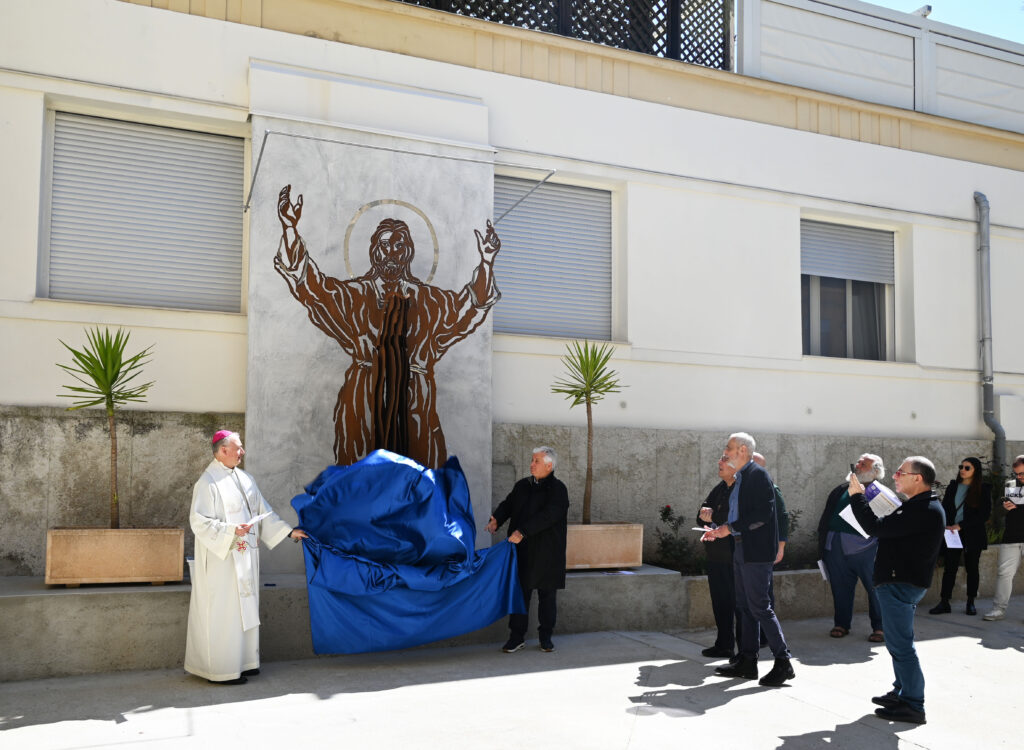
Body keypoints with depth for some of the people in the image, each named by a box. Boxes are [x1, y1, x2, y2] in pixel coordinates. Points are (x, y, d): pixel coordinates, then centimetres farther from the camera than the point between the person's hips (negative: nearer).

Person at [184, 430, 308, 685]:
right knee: (224, 611, -3)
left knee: (245, 608, 12)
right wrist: (231, 530, -27)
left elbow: (264, 511, 17)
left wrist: (289, 531, 14)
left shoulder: (243, 478, 11)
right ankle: (221, 670, 6)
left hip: (245, 556, 8)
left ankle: (243, 662, 21)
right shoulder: (207, 482, -12)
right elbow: (199, 521, -17)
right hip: (222, 559, -8)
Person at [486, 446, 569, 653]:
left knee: (547, 595, 6)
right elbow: (508, 504, 11)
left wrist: (522, 531, -27)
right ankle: (517, 636, 14)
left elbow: (548, 515, -21)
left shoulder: (557, 489, -10)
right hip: (522, 551, 4)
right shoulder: (522, 486, 11)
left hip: (547, 553, -4)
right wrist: (496, 519, -11)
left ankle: (546, 636, 19)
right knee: (519, 592, 5)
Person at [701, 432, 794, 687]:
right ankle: (747, 661, 19)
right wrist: (718, 530, 9)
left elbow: (763, 513, -21)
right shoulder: (740, 478, 16)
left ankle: (783, 662, 0)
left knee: (759, 606, -8)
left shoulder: (758, 474, -12)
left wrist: (731, 528, -17)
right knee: (745, 606, 12)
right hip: (742, 549, 10)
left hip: (756, 550, -10)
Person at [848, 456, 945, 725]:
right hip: (898, 582, 11)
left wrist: (857, 496, -16)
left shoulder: (923, 511, -22)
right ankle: (902, 692, 32)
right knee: (898, 642, 20)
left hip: (901, 585, -11)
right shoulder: (923, 507, 15)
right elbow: (889, 529, 21)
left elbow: (877, 528, -26)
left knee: (900, 644, -5)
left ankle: (913, 706, 1)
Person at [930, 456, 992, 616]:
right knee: (950, 567, 0)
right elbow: (944, 508, 8)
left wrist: (960, 526, -14)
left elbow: (985, 514, -8)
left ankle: (970, 603, 18)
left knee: (972, 568, 7)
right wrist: (946, 526, -10)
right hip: (952, 534, 2)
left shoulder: (983, 489, -2)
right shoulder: (953, 486, 7)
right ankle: (944, 603, 2)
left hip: (973, 535, -2)